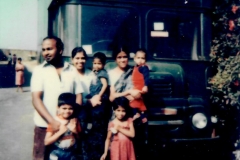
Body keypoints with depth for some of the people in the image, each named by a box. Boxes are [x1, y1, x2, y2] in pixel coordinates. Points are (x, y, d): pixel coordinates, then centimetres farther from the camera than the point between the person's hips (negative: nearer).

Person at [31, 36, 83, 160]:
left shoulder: (72, 70, 4)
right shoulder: (39, 70, -1)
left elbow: (78, 96, 6)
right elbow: (36, 99, -8)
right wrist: (52, 121, -18)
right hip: (44, 125, -1)